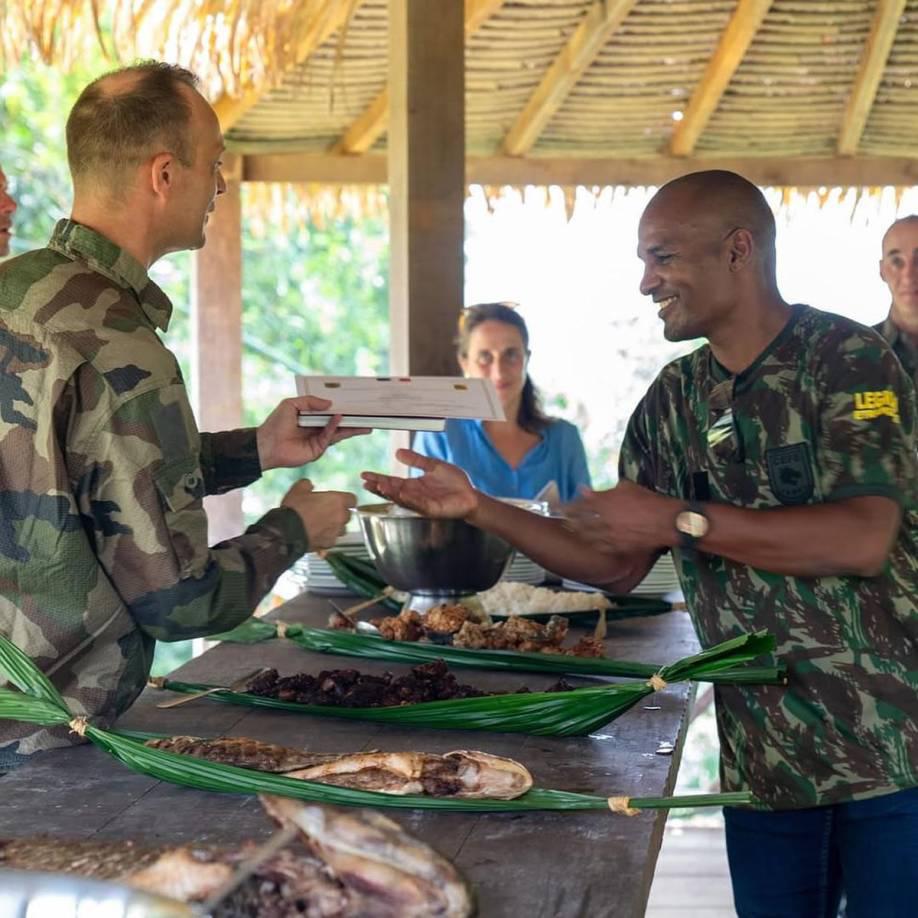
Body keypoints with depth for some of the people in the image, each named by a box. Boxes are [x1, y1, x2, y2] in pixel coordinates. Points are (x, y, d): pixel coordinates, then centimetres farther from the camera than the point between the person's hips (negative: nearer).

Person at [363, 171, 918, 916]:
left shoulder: (845, 357, -10)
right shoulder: (673, 400, 10)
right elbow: (617, 564, 12)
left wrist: (681, 520, -21)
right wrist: (476, 508, 3)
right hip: (763, 753, 6)